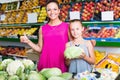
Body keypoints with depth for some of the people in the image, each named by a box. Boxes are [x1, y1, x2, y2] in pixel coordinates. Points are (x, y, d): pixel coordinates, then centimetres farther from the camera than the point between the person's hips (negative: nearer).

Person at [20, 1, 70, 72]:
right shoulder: (42, 29, 7)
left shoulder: (67, 26, 0)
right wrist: (28, 41, -2)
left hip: (61, 64, -2)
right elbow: (40, 49, 10)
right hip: (45, 63, 2)